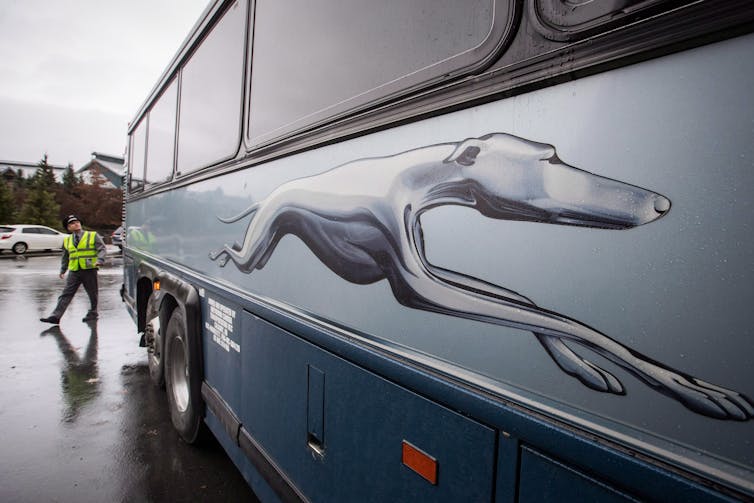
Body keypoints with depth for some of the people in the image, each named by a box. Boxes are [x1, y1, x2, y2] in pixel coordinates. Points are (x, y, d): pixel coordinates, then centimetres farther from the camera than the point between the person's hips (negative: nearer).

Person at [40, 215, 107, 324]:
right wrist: (62, 270, 20)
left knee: (92, 293, 8)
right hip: (74, 271, 3)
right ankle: (55, 316, -4)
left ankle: (93, 313, 24)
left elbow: (102, 249, -5)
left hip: (89, 270, -3)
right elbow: (65, 257, 25)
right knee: (66, 294, -2)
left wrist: (99, 260, -21)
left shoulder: (93, 236, 2)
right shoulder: (67, 240, 15)